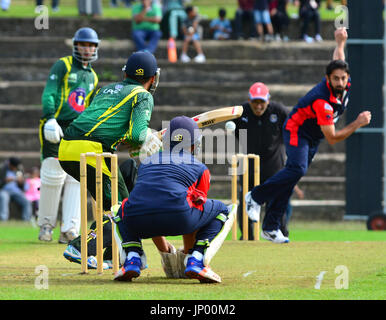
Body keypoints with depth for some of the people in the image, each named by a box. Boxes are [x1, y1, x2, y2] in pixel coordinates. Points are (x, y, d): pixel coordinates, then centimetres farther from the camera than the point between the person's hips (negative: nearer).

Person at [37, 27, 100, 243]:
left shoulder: (93, 77, 21)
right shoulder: (63, 66, 4)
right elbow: (48, 94, -7)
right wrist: (50, 119, -22)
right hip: (56, 128, -5)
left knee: (76, 179, -5)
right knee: (53, 176, -11)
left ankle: (70, 230, -7)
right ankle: (46, 223, 5)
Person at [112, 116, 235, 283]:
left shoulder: (146, 162, 35)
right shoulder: (199, 167, 25)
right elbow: (198, 204, 32)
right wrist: (188, 250, 47)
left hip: (137, 222, 3)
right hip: (177, 219, -3)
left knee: (121, 211, 41)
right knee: (221, 209, 26)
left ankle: (133, 258, 13)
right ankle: (195, 261, 5)